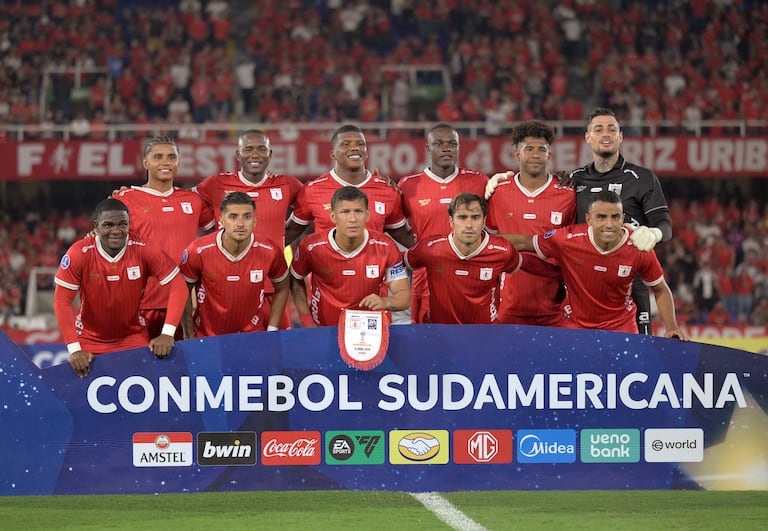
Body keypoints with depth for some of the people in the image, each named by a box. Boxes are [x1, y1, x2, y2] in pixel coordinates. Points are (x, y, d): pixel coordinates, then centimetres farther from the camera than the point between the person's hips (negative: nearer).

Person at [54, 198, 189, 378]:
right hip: (90, 339, -1)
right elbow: (62, 300, -15)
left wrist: (167, 334, -25)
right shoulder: (79, 253, -17)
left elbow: (178, 287, -14)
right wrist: (74, 349, -23)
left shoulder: (143, 249, -15)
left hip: (133, 337, 1)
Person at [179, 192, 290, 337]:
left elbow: (282, 289, 7)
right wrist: (189, 337, -1)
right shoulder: (198, 251, -16)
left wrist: (272, 331, 3)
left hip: (253, 337, 1)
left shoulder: (270, 252, -12)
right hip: (206, 338, -1)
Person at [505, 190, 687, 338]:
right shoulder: (568, 239, -20)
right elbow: (524, 243, -3)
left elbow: (660, 290, -1)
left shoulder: (639, 250, -17)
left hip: (622, 327, 0)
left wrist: (671, 327, -11)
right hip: (576, 325, 0)